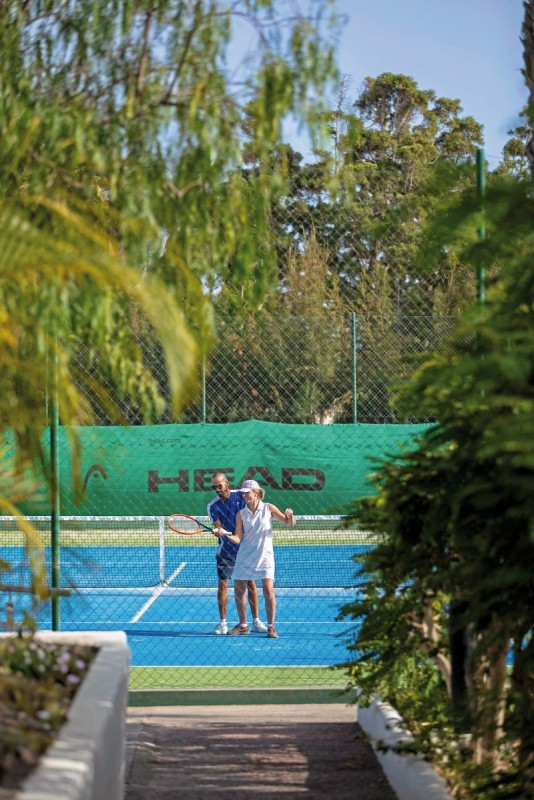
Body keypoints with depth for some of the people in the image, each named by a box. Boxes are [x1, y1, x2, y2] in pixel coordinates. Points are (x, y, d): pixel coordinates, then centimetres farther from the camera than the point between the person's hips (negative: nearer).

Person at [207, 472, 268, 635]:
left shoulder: (241, 496, -4)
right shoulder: (212, 506, -5)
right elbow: (218, 527, -12)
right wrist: (219, 532, -34)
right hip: (225, 552, 0)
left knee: (251, 583, 1)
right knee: (222, 585, 0)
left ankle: (256, 622, 7)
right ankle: (222, 623, 7)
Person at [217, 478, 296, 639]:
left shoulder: (268, 508, -2)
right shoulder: (241, 514, 2)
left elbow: (290, 523, 0)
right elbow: (237, 539, -2)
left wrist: (290, 515, -21)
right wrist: (225, 534, -20)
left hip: (264, 556, -3)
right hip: (244, 557, 3)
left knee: (268, 591, -12)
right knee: (238, 590, 3)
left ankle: (271, 627, -2)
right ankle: (242, 625, 18)